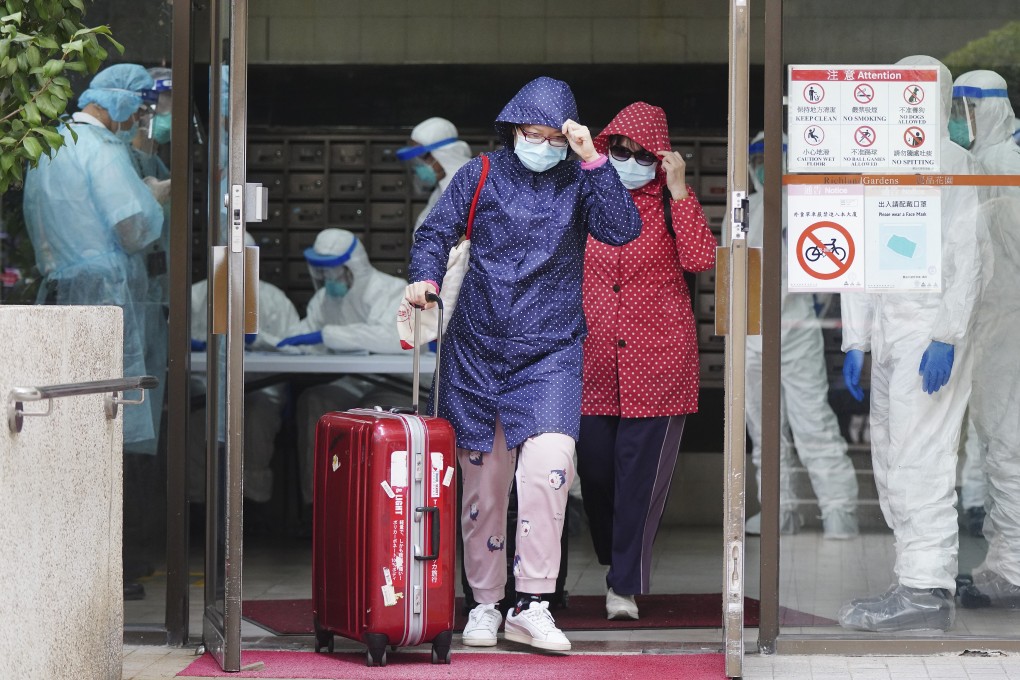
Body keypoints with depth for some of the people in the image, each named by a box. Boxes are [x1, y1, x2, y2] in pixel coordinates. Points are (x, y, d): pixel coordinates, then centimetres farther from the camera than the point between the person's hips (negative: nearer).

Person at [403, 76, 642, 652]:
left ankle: (531, 606, -16)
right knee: (483, 481, 7)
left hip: (550, 352, -1)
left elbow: (623, 229, -11)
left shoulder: (578, 182, 3)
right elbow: (437, 232, 7)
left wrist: (591, 158, -16)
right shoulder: (481, 176, 6)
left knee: (549, 462, -21)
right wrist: (426, 277, -13)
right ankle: (485, 603, 21)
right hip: (478, 350, 2)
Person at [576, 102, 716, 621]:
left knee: (640, 469, -4)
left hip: (656, 359, -3)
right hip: (594, 358, 3)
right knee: (595, 466, 7)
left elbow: (700, 260, -15)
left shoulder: (670, 204, 2)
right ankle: (614, 560, 31)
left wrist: (679, 191, -16)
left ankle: (625, 584, 2)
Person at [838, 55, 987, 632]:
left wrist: (947, 336, -19)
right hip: (889, 329, 8)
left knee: (918, 460, -11)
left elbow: (967, 258, -11)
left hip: (932, 328, -8)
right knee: (891, 464, 8)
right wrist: (855, 342, 15)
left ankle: (926, 590, -8)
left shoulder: (955, 164, -5)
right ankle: (933, 581, 14)